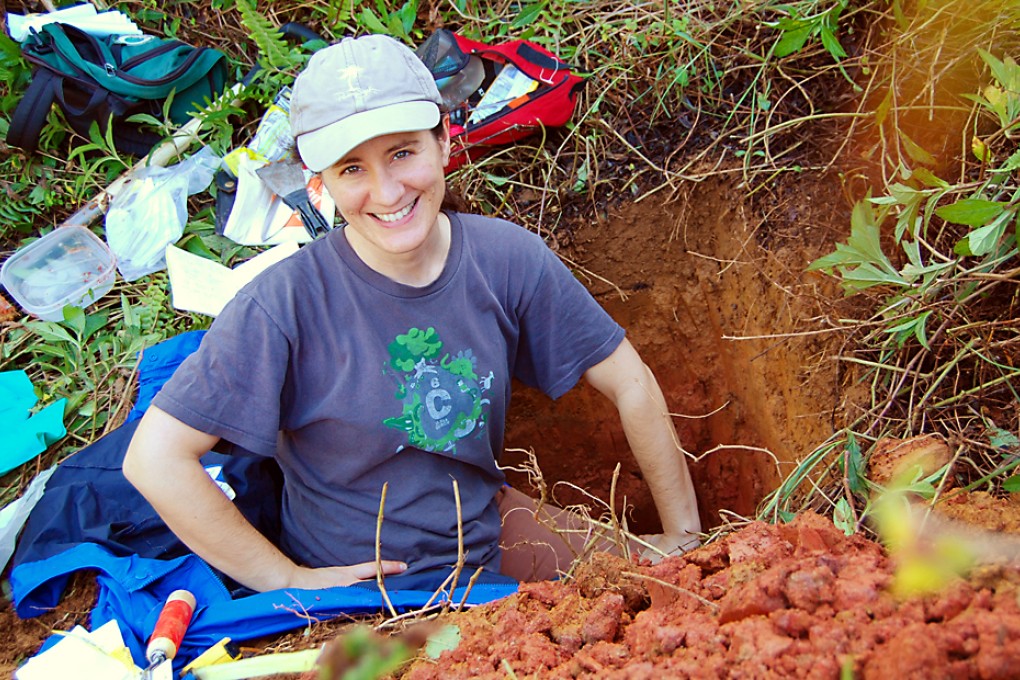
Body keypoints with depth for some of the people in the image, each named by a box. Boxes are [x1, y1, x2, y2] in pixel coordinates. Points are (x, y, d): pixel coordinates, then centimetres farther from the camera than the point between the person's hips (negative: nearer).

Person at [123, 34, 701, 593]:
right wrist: (288, 582, -18)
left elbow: (632, 385, -4)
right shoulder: (287, 303, -25)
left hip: (490, 536, 3)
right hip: (360, 583, -3)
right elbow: (154, 459, -24)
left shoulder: (507, 258, -14)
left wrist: (683, 538, 0)